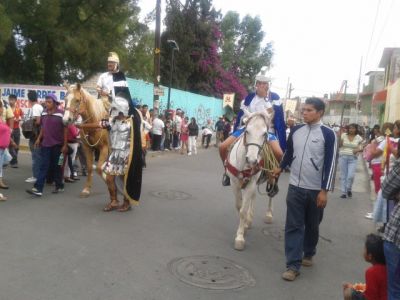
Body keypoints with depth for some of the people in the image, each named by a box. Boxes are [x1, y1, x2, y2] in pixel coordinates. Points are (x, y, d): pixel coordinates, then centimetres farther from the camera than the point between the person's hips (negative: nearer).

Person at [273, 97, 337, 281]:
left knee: (312, 225, 15)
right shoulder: (296, 131, 3)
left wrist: (324, 190, -15)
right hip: (295, 186, 3)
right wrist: (281, 167, 27)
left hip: (315, 190, -3)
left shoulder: (328, 134, -10)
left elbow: (330, 164, -12)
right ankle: (293, 265, 5)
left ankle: (308, 254, 37)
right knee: (293, 226, 0)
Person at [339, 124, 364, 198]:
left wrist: (358, 150, -14)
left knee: (351, 175, -11)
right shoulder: (343, 135, 1)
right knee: (343, 175, 4)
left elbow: (362, 148, 6)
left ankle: (348, 189, 16)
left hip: (353, 158, 0)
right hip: (343, 157, 0)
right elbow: (339, 145, 0)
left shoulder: (358, 138, 2)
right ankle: (343, 192, 13)